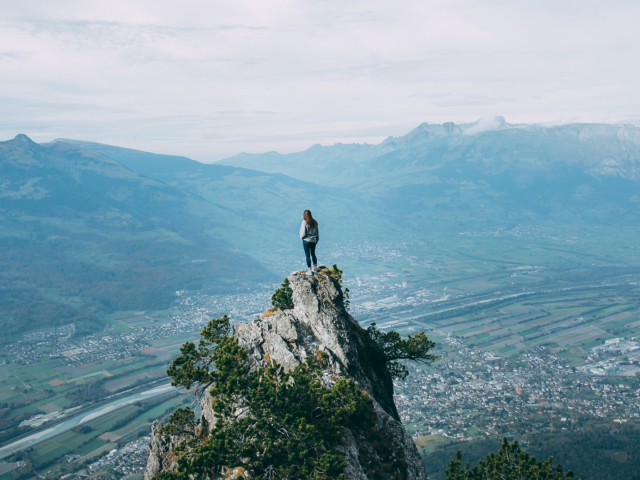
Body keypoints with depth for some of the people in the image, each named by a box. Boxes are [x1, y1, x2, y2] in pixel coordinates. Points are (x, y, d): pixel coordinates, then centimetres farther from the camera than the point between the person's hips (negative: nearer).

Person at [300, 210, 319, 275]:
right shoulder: (315, 222, -2)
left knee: (307, 255, 4)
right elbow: (317, 232, 5)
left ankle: (310, 270, 7)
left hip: (306, 241, -5)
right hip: (313, 240, 6)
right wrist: (317, 239, 16)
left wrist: (301, 237, 6)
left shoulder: (304, 222, -18)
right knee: (313, 254, 21)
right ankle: (315, 268, 31)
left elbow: (303, 233, -15)